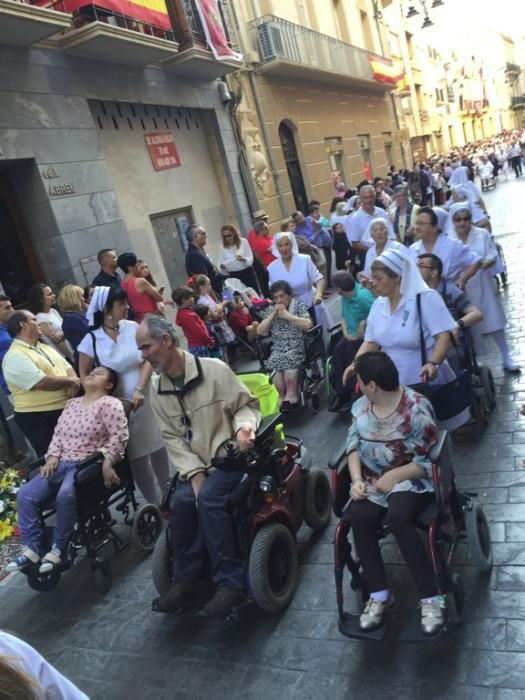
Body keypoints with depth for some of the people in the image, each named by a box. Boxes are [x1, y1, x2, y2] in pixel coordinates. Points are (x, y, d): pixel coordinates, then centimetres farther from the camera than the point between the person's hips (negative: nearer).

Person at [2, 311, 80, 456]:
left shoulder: (45, 347, 15)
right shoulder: (15, 357, -15)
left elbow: (67, 366, 12)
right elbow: (42, 382, -25)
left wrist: (72, 383, -11)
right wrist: (69, 381, -11)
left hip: (66, 410, 8)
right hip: (38, 418, -8)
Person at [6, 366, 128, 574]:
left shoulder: (110, 404, -4)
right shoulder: (72, 403, 20)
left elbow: (118, 436, -13)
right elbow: (58, 433, 18)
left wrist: (106, 462, -21)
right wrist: (52, 457, 4)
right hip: (62, 463, 8)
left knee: (65, 495, -34)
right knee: (25, 494, -10)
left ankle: (58, 548, -16)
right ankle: (32, 548, -4)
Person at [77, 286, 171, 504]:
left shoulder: (133, 327, -4)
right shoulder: (91, 340, -10)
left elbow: (148, 360, -5)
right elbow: (84, 376, -3)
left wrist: (140, 389, -18)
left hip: (145, 398, 3)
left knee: (158, 447, 12)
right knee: (137, 456, 8)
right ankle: (154, 504, 23)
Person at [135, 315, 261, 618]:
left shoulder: (214, 369, -11)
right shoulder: (157, 389, 5)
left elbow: (247, 405, -4)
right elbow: (172, 437, 2)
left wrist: (244, 426, -27)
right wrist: (194, 473, -10)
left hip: (229, 456, -4)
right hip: (194, 464, 4)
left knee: (208, 497, -30)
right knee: (182, 501, -24)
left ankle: (231, 582, -18)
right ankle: (186, 580, -7)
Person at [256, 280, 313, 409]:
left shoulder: (298, 305, 7)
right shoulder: (270, 310, 16)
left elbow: (308, 325, -9)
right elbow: (260, 331, 8)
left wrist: (287, 315, -8)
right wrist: (273, 315, 0)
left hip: (297, 347, -3)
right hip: (278, 349, 3)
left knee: (289, 361, -32)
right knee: (275, 362, -29)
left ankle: (290, 397, -21)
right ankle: (282, 398, -22)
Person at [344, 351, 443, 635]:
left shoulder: (416, 409, -15)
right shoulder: (361, 406, 3)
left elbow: (427, 460, -13)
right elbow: (353, 445, 5)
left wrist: (393, 477, -21)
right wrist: (357, 479, -10)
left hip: (411, 479, -5)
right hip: (372, 480, 5)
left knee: (397, 517, -34)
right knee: (358, 516, -25)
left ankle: (431, 597, -20)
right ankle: (379, 593, -10)